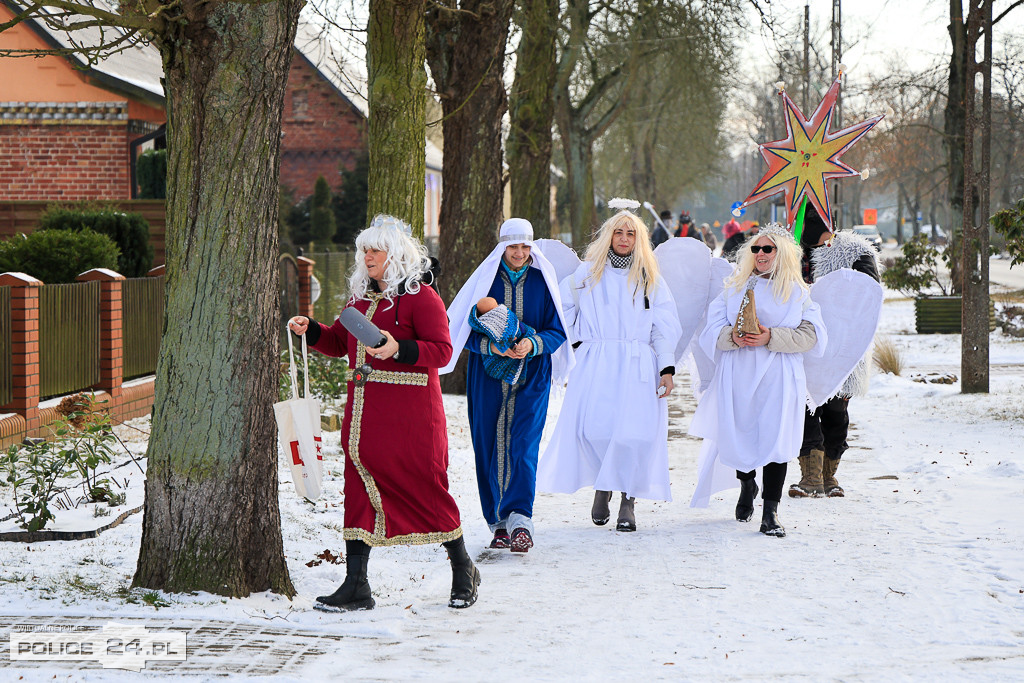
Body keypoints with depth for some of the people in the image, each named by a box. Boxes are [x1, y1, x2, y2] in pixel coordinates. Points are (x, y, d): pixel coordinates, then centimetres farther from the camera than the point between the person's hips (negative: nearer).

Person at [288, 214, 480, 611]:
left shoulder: (420, 297, -8)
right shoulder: (362, 297, 16)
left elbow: (442, 350, -15)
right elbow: (340, 343, 22)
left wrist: (399, 349, -28)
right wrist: (310, 330, 5)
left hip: (410, 413, -7)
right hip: (364, 409, 7)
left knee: (426, 488, 0)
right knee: (359, 488, 2)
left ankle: (463, 572, 20)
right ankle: (356, 586, 3)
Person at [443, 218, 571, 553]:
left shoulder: (543, 281, 4)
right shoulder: (485, 280, 3)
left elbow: (558, 331, 4)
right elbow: (466, 330, 0)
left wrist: (533, 344, -17)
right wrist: (493, 346, -18)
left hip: (531, 377, -1)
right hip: (489, 376, 1)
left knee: (523, 446, -13)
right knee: (489, 447, 1)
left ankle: (519, 520, -22)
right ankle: (499, 524, 10)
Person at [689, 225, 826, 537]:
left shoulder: (797, 291, 6)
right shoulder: (735, 286, 13)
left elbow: (809, 335, -4)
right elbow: (712, 331, 6)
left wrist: (771, 337, -17)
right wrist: (733, 336, -16)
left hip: (778, 378, -2)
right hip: (738, 376, 2)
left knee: (775, 438, -10)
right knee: (738, 436, 5)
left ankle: (770, 511, -5)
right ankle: (747, 486, 36)